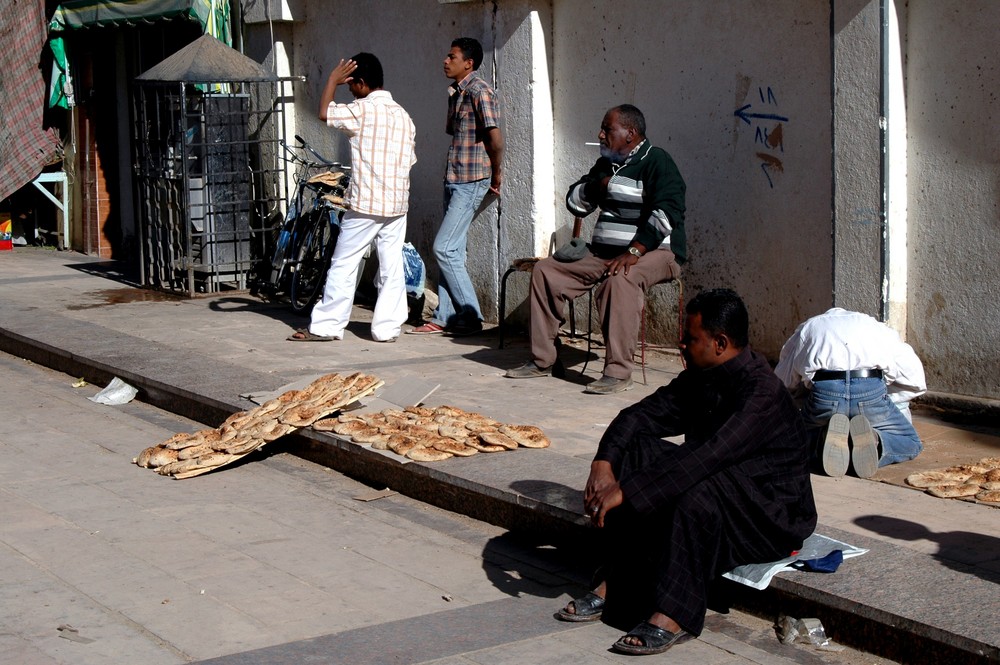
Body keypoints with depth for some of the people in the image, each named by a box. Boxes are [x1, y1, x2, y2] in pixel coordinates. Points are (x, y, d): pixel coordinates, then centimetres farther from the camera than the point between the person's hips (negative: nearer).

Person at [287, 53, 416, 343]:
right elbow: (409, 159, 13)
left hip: (365, 203, -6)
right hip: (397, 202, 7)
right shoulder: (402, 114, 10)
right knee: (392, 267, 6)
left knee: (344, 265, 1)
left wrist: (332, 80, 3)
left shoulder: (363, 109, -12)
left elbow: (324, 113, -8)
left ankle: (325, 325, 5)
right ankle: (388, 327, 7)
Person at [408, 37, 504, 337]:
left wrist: (496, 174, -11)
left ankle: (471, 316, -3)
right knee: (452, 250, 10)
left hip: (471, 183, -9)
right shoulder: (456, 92, 15)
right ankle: (444, 317, 16)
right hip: (454, 180, 9)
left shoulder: (479, 91, -14)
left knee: (445, 248, -10)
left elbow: (495, 136, -22)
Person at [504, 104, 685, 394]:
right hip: (604, 253, 8)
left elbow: (665, 213, -22)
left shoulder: (656, 162, -9)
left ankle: (618, 372, -38)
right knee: (545, 270, -2)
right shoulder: (606, 164, 17)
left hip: (654, 251, -8)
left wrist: (634, 252, -31)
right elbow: (574, 203, 19)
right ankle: (541, 360, 0)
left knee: (620, 279, -39)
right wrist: (596, 185, -1)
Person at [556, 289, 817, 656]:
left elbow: (708, 458, -37)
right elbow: (638, 415, 0)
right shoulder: (700, 378, 1)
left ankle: (672, 617, -28)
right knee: (635, 451, -8)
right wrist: (603, 464, -20)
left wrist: (624, 491, -38)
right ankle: (612, 583, -10)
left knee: (696, 492, -37)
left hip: (772, 515, -9)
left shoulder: (763, 393, -26)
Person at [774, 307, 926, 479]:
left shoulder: (807, 328, 35)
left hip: (823, 391, 0)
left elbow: (783, 381, 32)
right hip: (872, 391, 0)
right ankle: (873, 441, -13)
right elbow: (914, 380, 24)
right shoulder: (877, 328, 33)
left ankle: (827, 438, -8)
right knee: (911, 443, 21)